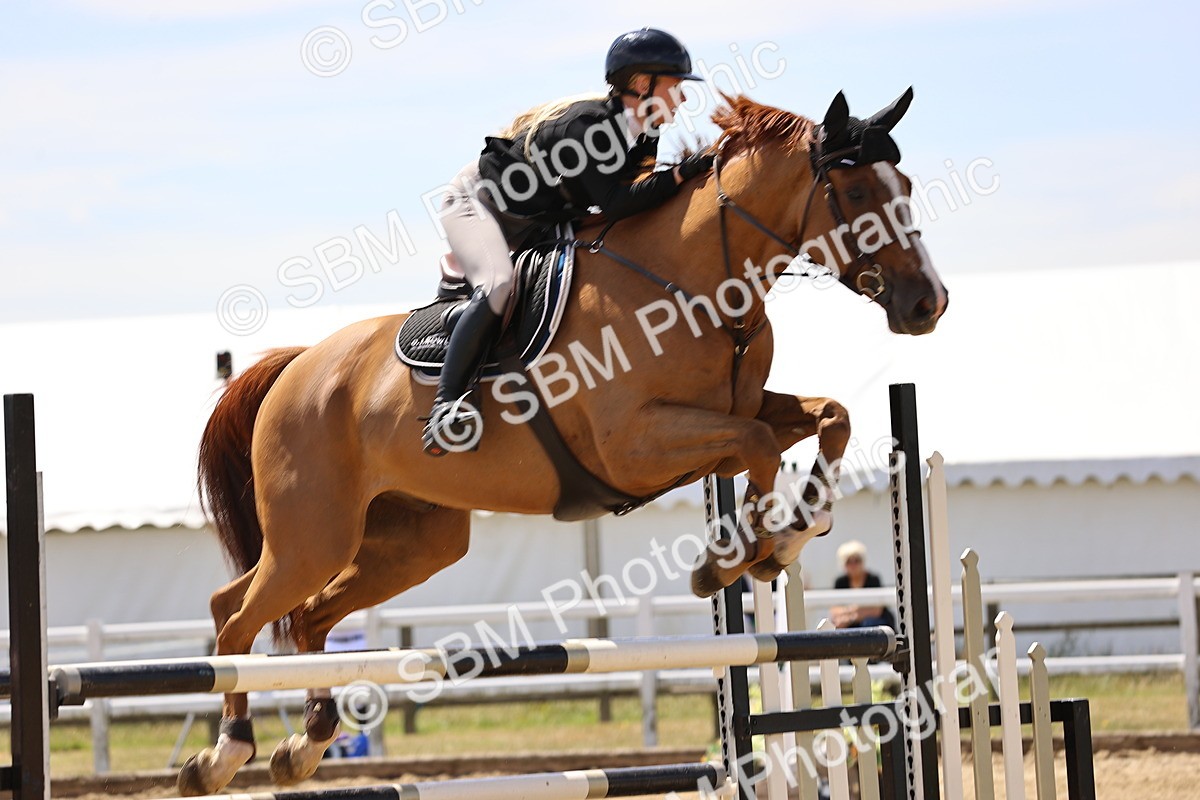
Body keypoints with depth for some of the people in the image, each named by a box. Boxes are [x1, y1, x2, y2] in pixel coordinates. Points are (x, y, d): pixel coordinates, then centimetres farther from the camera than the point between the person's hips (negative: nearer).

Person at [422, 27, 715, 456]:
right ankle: (446, 407, -33)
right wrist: (683, 174, -40)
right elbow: (615, 204, -38)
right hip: (478, 201, -10)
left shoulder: (640, 138, -6)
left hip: (538, 221, 10)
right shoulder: (586, 122, -32)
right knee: (497, 287, -32)